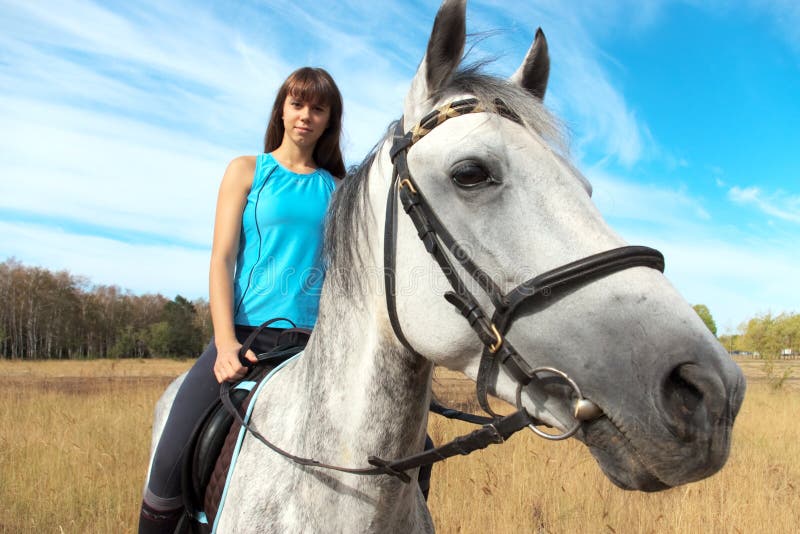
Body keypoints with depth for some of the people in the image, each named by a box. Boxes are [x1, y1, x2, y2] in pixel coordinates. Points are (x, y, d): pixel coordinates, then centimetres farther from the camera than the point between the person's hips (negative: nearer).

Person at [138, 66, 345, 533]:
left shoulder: (336, 188, 14)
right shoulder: (247, 171, 8)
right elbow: (222, 259, -1)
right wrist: (225, 342, -14)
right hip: (247, 333, -2)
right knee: (172, 462, -16)